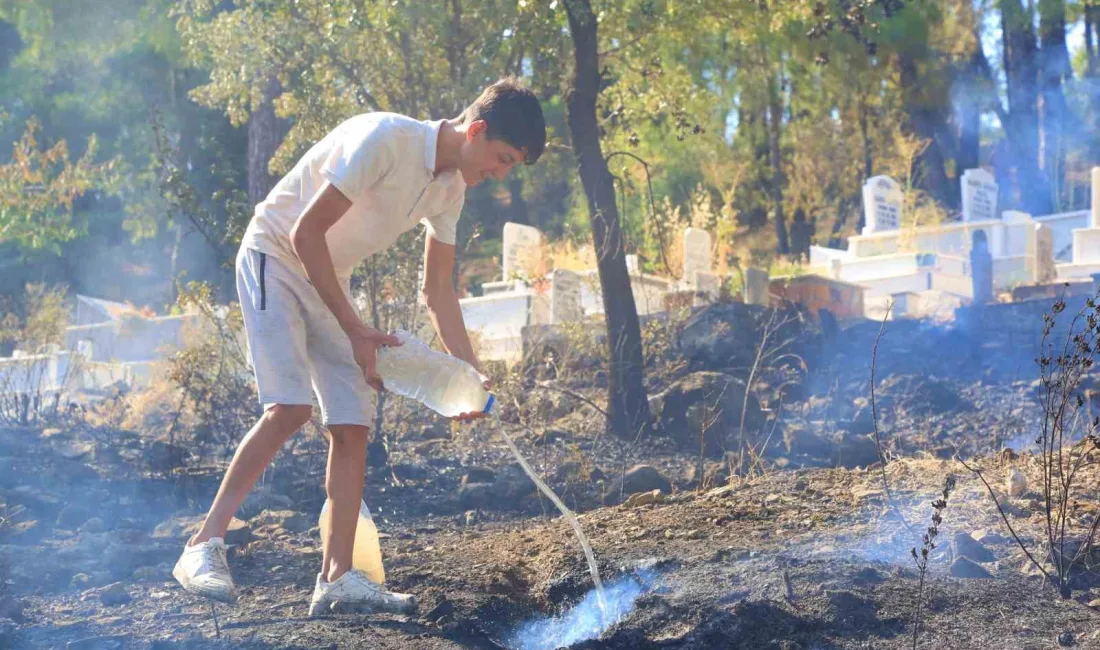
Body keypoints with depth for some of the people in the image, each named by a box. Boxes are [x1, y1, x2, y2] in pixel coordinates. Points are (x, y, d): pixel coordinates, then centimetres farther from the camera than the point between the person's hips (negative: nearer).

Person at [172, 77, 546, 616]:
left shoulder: (451, 187, 1)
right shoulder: (385, 139, -26)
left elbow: (438, 291, 9)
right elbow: (306, 232, -25)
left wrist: (471, 372, -3)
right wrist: (354, 330, -23)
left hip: (328, 280, 8)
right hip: (275, 258, -8)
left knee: (353, 426, -2)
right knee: (289, 408, -22)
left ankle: (337, 577, -2)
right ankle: (203, 547, -17)